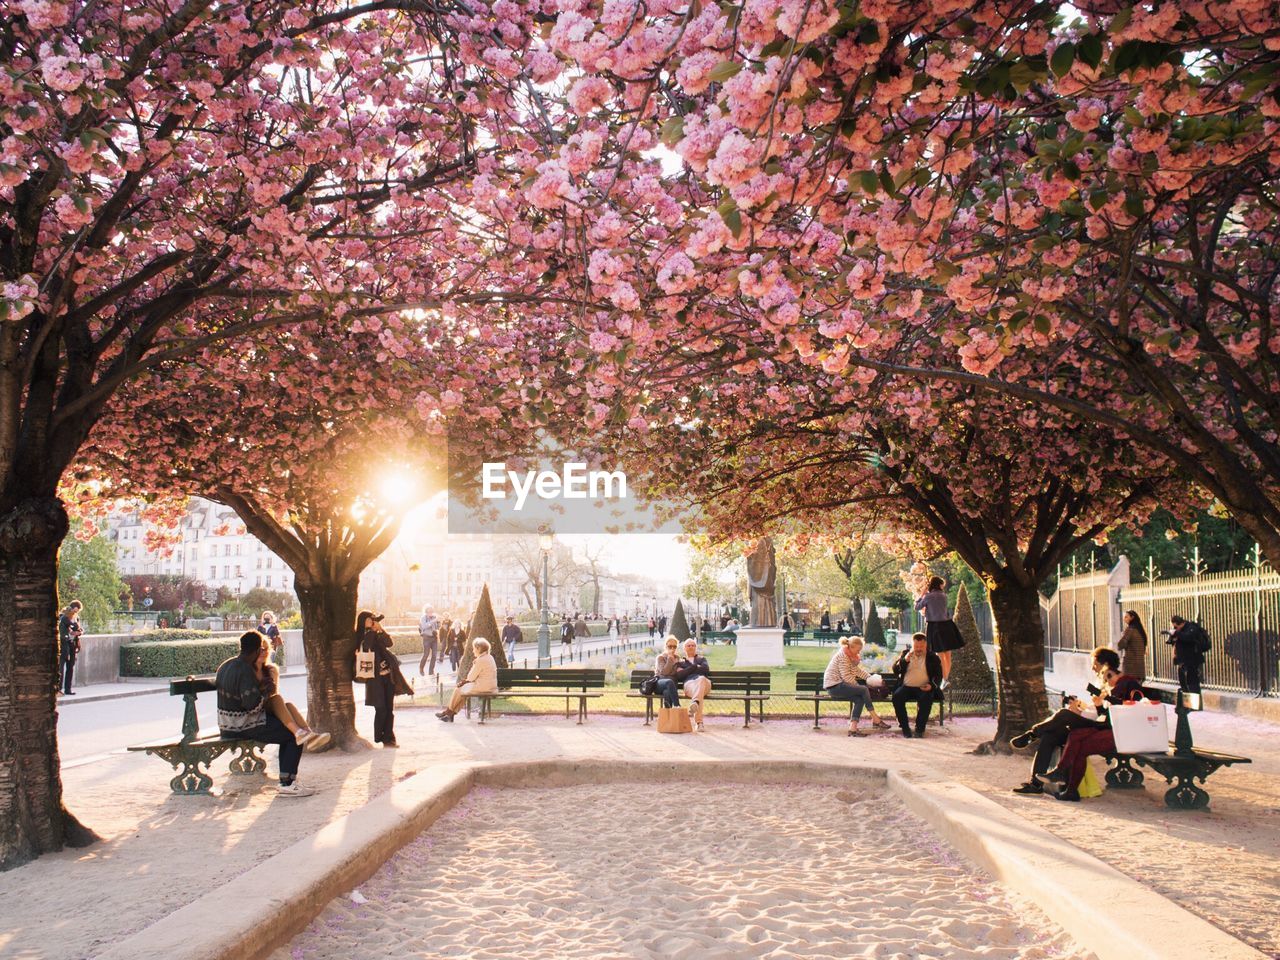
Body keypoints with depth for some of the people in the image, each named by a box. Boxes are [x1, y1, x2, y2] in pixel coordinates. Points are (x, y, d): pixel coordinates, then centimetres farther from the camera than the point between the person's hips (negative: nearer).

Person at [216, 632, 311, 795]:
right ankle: (288, 784, -8)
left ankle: (286, 779, 17)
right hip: (244, 726, -10)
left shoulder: (225, 665, 8)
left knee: (286, 731, 20)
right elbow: (253, 704, -28)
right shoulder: (246, 671, -22)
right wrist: (265, 698, -5)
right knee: (294, 734, -5)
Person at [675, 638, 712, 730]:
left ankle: (694, 703, -71)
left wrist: (687, 671, 6)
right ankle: (699, 722, -62)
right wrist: (695, 667, 6)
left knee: (701, 679, -43)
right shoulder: (681, 662, 31)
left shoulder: (702, 659, 35)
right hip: (689, 683, -1)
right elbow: (679, 676, 8)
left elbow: (706, 669, 8)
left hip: (704, 683, 1)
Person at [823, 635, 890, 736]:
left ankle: (853, 728, -16)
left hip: (840, 684, 9)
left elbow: (858, 670, 12)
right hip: (834, 686, -9)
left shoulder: (851, 656, 15)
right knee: (864, 690, -18)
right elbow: (846, 676, -19)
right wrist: (858, 687, -12)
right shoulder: (842, 656, -16)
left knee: (860, 699, -13)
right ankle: (875, 720, -11)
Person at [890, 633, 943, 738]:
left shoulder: (933, 657, 11)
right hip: (906, 687, 2)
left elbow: (938, 676, 7)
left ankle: (920, 728, -22)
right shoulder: (905, 654, 14)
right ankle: (905, 728, -20)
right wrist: (905, 660, -12)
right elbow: (895, 670, 6)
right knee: (897, 696, -30)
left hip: (923, 688, -1)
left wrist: (932, 685, -14)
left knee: (926, 698, -35)